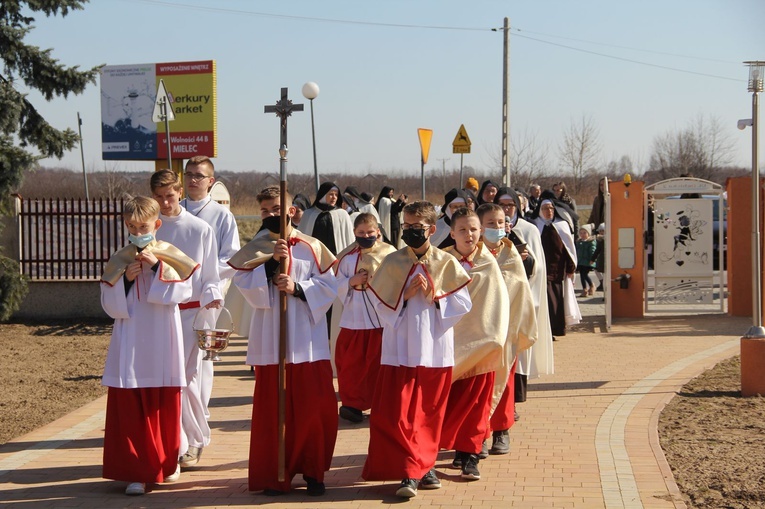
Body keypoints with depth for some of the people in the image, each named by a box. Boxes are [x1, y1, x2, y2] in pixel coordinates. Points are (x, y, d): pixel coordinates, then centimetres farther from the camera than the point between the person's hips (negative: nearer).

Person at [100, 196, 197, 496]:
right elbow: (110, 305, 3)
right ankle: (136, 471, -1)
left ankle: (167, 462, 26)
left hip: (162, 346, -1)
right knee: (130, 409, -4)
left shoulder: (170, 256, 1)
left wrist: (158, 266, -17)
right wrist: (125, 279, -12)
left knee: (165, 406, 8)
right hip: (130, 345, 1)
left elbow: (183, 291, -10)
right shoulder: (119, 261, 5)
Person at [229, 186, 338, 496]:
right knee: (272, 409, 3)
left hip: (307, 338, 0)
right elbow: (244, 285, -7)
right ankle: (273, 475, 13)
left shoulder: (311, 247, 3)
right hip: (270, 339, 0)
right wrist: (270, 263, -16)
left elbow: (328, 285, -2)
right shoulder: (255, 249, 4)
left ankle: (312, 470, 15)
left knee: (315, 406, 1)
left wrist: (298, 288, -15)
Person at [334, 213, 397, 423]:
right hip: (354, 317, 2)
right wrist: (352, 282, -12)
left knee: (378, 362, 3)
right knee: (352, 362, 4)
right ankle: (353, 403, 15)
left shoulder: (388, 254, 0)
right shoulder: (346, 257, 6)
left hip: (381, 317, -2)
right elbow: (338, 287, 5)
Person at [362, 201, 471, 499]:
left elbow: (463, 304, -2)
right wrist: (405, 295, -12)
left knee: (430, 413, 9)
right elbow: (381, 306, 2)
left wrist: (435, 295, -14)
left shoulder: (447, 264, 0)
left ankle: (424, 465, 24)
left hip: (435, 349, 0)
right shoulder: (392, 263, 2)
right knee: (398, 414, -8)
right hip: (401, 349, 0)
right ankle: (411, 472, -4)